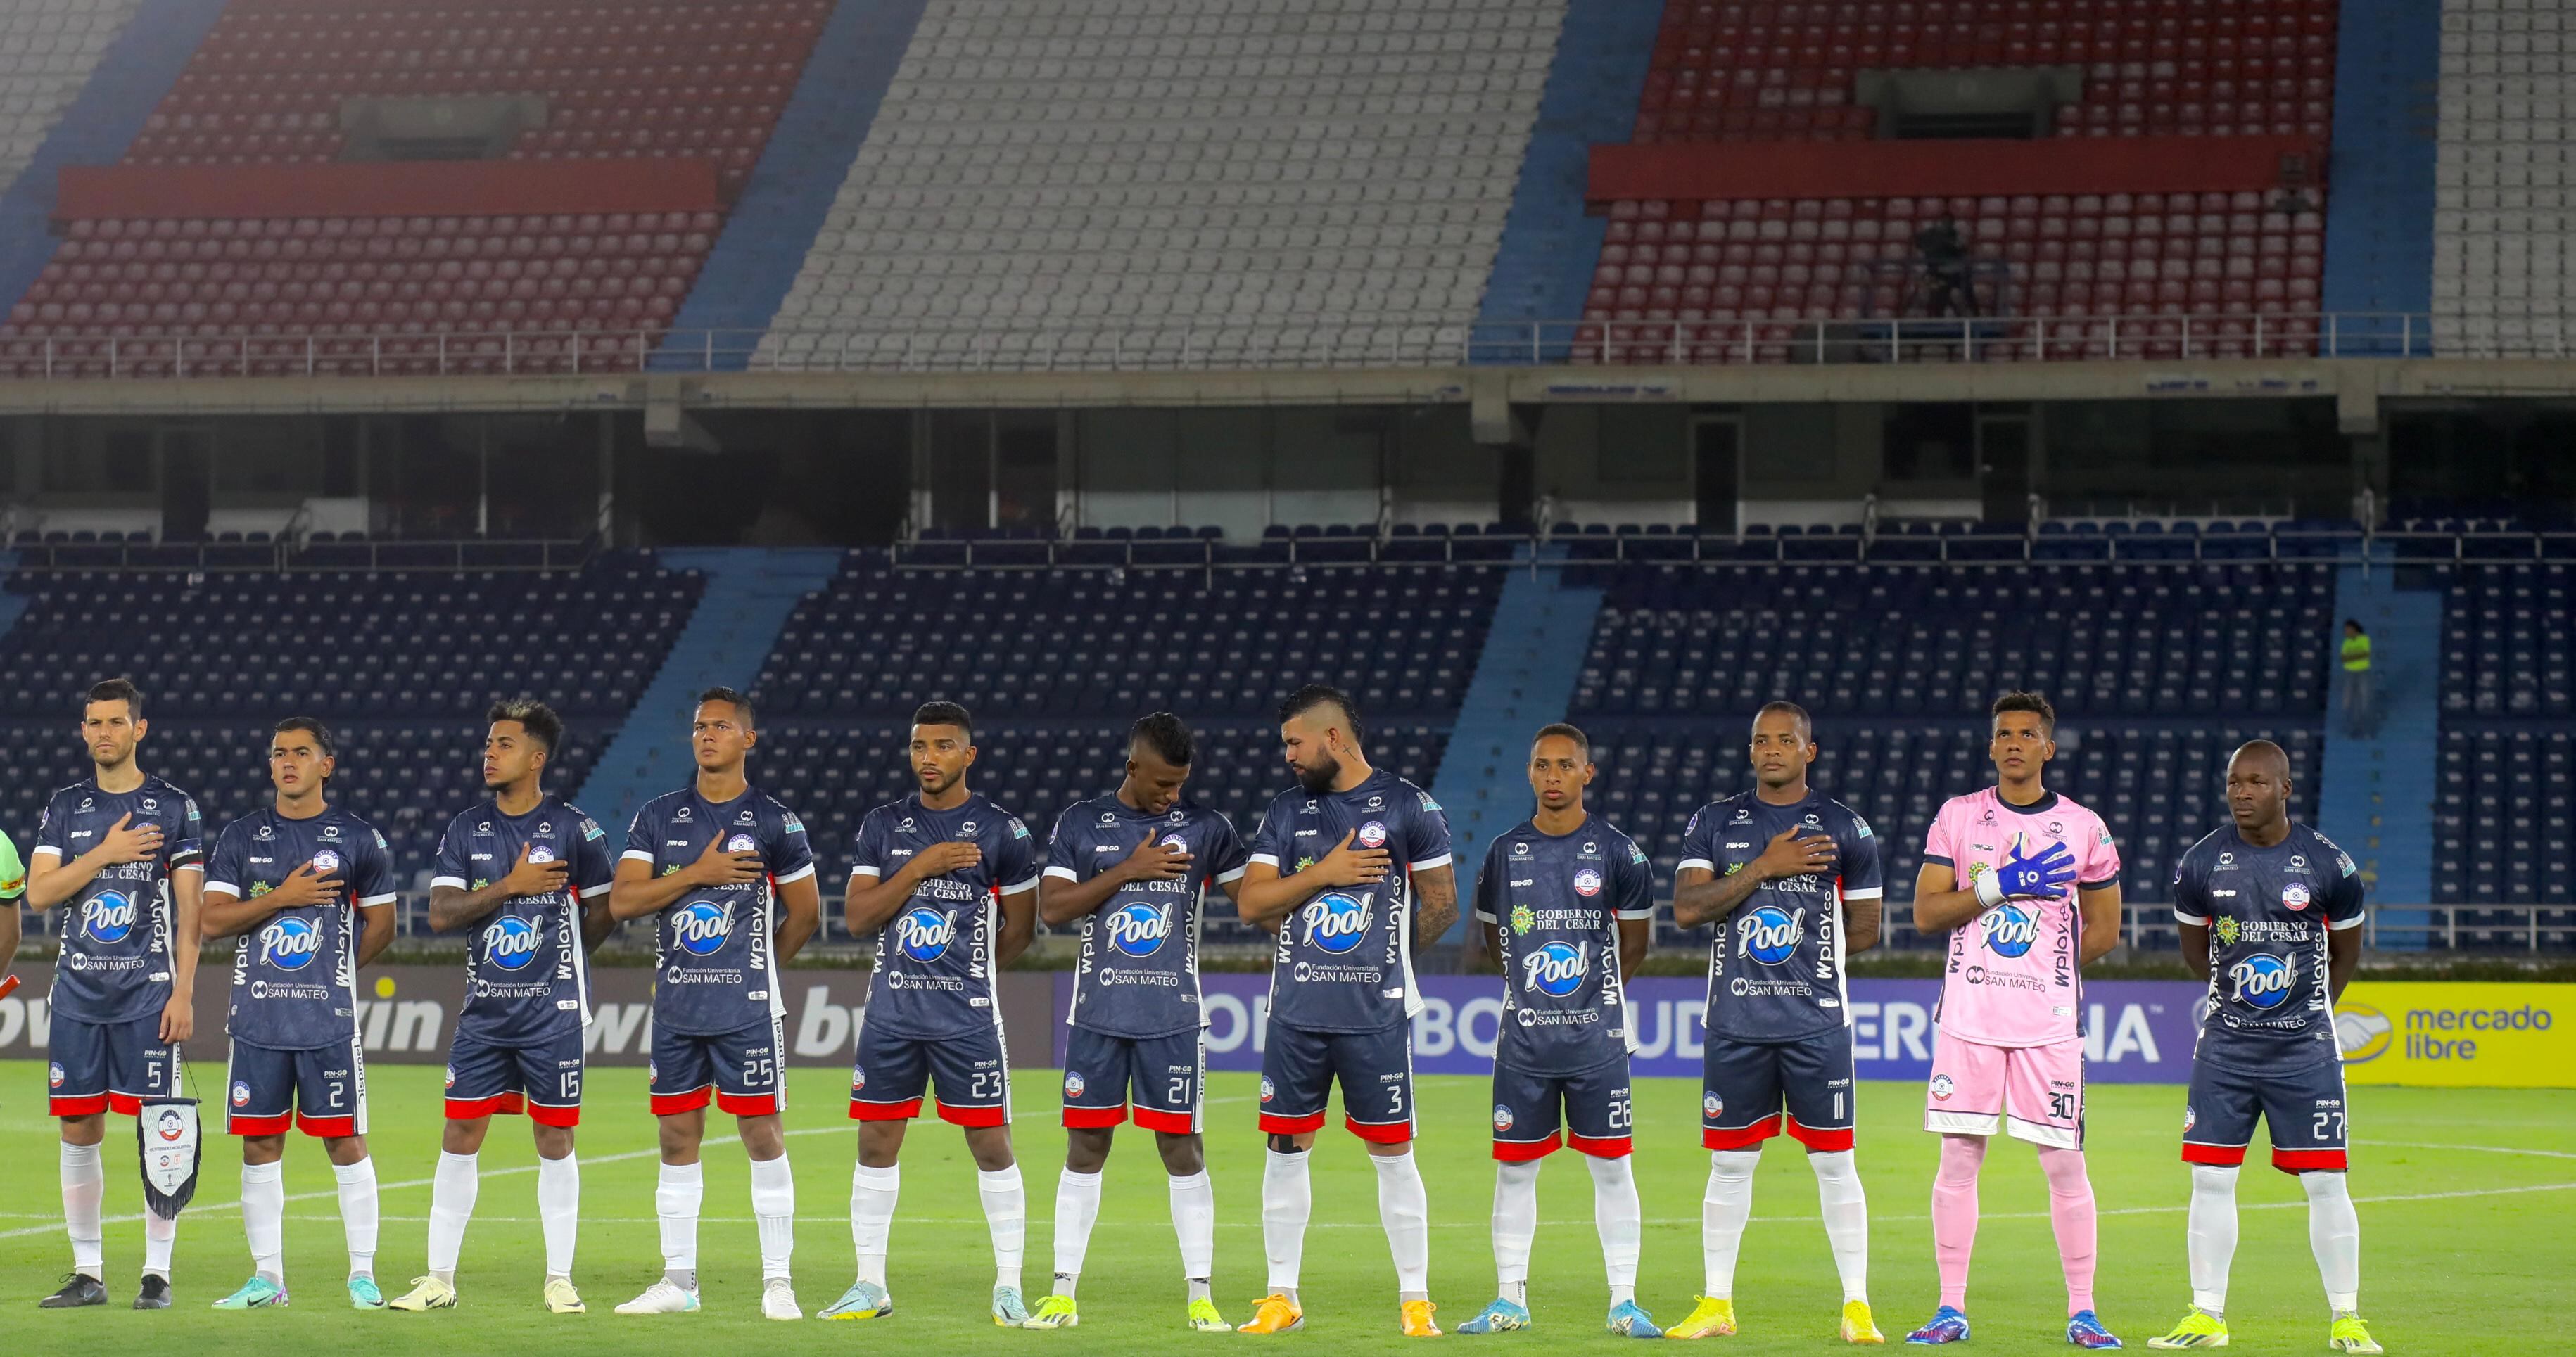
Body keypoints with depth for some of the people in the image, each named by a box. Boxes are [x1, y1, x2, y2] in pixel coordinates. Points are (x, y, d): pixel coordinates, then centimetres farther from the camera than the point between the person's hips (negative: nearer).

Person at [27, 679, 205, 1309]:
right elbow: (38, 893, 0)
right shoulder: (65, 808, 10)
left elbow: (189, 909, -2)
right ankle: (87, 1273, 11)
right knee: (79, 1131, 4)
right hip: (78, 995, 3)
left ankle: (158, 1272, 3)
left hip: (148, 994, -3)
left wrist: (184, 993, -9)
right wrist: (105, 854, -11)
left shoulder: (174, 808, 1)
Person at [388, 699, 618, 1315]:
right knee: (460, 1134, 1)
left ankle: (559, 1278, 11)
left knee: (554, 1138, 3)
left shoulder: (573, 828, -3)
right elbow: (441, 913, -4)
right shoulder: (466, 830, 6)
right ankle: (440, 1277, 7)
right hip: (484, 1011, 3)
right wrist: (512, 885, -12)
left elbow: (604, 909, 5)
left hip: (553, 1011, -3)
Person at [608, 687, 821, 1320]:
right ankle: (679, 1281, 13)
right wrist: (699, 873, -11)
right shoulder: (658, 817, 6)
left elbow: (805, 912, 8)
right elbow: (622, 901, -4)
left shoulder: (773, 822, -1)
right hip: (676, 1006, 3)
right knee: (678, 1137, 7)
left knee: (762, 1132, -3)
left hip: (747, 1007, -3)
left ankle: (777, 1280, 2)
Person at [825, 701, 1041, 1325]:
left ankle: (1008, 1288, 4)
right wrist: (920, 867, -11)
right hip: (890, 1012, 3)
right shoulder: (884, 825, 6)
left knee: (991, 1145, -2)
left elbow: (1019, 928, 6)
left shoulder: (1001, 832, -1)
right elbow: (858, 917, -2)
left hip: (967, 1016, -3)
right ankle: (870, 1286, 13)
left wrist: (964, 972, 10)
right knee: (876, 1144, 5)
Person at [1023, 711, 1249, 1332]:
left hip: (1174, 1017, 0)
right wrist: (1128, 870, -10)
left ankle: (1200, 1296, 4)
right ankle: (1063, 1294, 8)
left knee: (1182, 1148, 0)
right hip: (1097, 1016, 0)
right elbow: (1052, 909, -5)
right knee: (1085, 1146, 3)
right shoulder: (1081, 823, 3)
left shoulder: (1205, 828, 3)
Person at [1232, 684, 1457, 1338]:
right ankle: (1282, 1297, 14)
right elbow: (1252, 904, 3)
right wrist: (1324, 874, -7)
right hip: (1297, 1009, 4)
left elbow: (1442, 904, 4)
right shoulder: (1287, 811, 9)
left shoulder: (1407, 806, -1)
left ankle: (1415, 1300, 6)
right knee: (1286, 1149, 6)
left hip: (1376, 1013, -4)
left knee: (1393, 1154, -1)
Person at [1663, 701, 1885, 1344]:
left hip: (1817, 1021, -1)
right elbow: (1687, 908, -7)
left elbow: (1864, 930, 9)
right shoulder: (1715, 823, 7)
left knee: (1835, 1163, -1)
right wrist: (1764, 867, -12)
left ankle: (1856, 1306, 4)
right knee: (1729, 1163, 6)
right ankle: (1716, 1304, 14)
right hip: (1735, 1024, 1)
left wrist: (1795, 940, 3)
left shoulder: (1844, 829, 3)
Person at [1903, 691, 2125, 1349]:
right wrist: (1998, 886, -12)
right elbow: (1926, 913, -2)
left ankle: (2082, 1312, 6)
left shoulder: (2083, 827, 4)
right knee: (1959, 1157, 1)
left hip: (2049, 1020, -1)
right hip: (1967, 1018, 1)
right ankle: (1951, 1308, 7)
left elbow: (2103, 931, 11)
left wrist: (2045, 971, 7)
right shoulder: (1957, 817, 5)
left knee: (2064, 1164, -1)